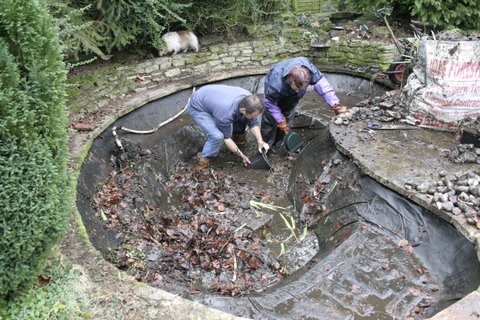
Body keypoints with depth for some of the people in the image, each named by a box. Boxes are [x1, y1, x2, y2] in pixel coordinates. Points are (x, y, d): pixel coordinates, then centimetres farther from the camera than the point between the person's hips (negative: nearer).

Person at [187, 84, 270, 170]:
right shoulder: (226, 113, -39)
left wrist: (260, 142, -22)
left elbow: (254, 123, -8)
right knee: (218, 136, -26)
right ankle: (203, 160, -3)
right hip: (198, 108, -7)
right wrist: (242, 156, -16)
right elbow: (226, 137, -22)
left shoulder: (249, 100, -23)